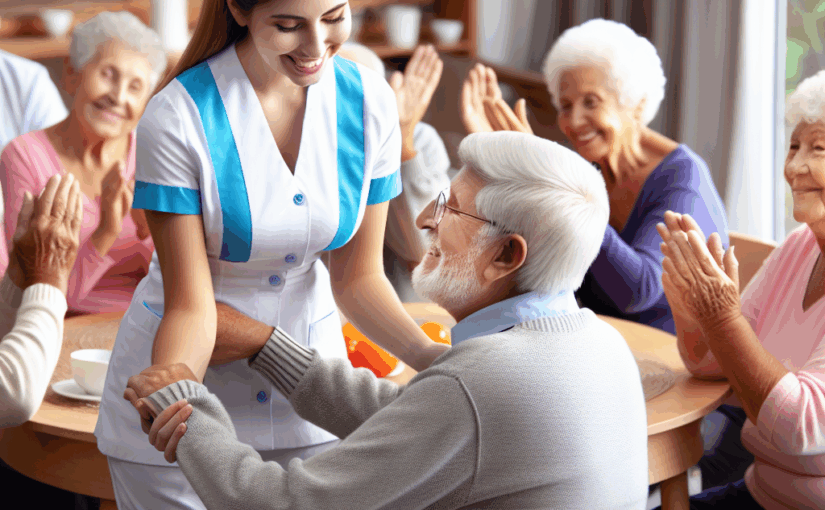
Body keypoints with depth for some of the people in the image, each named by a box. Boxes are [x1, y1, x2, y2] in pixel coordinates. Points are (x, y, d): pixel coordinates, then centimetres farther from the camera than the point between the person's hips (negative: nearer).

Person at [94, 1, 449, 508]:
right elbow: (189, 308, -18)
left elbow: (357, 277, -3)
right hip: (188, 361, -3)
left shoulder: (370, 102, -10)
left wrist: (427, 354, -19)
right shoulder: (175, 119, -22)